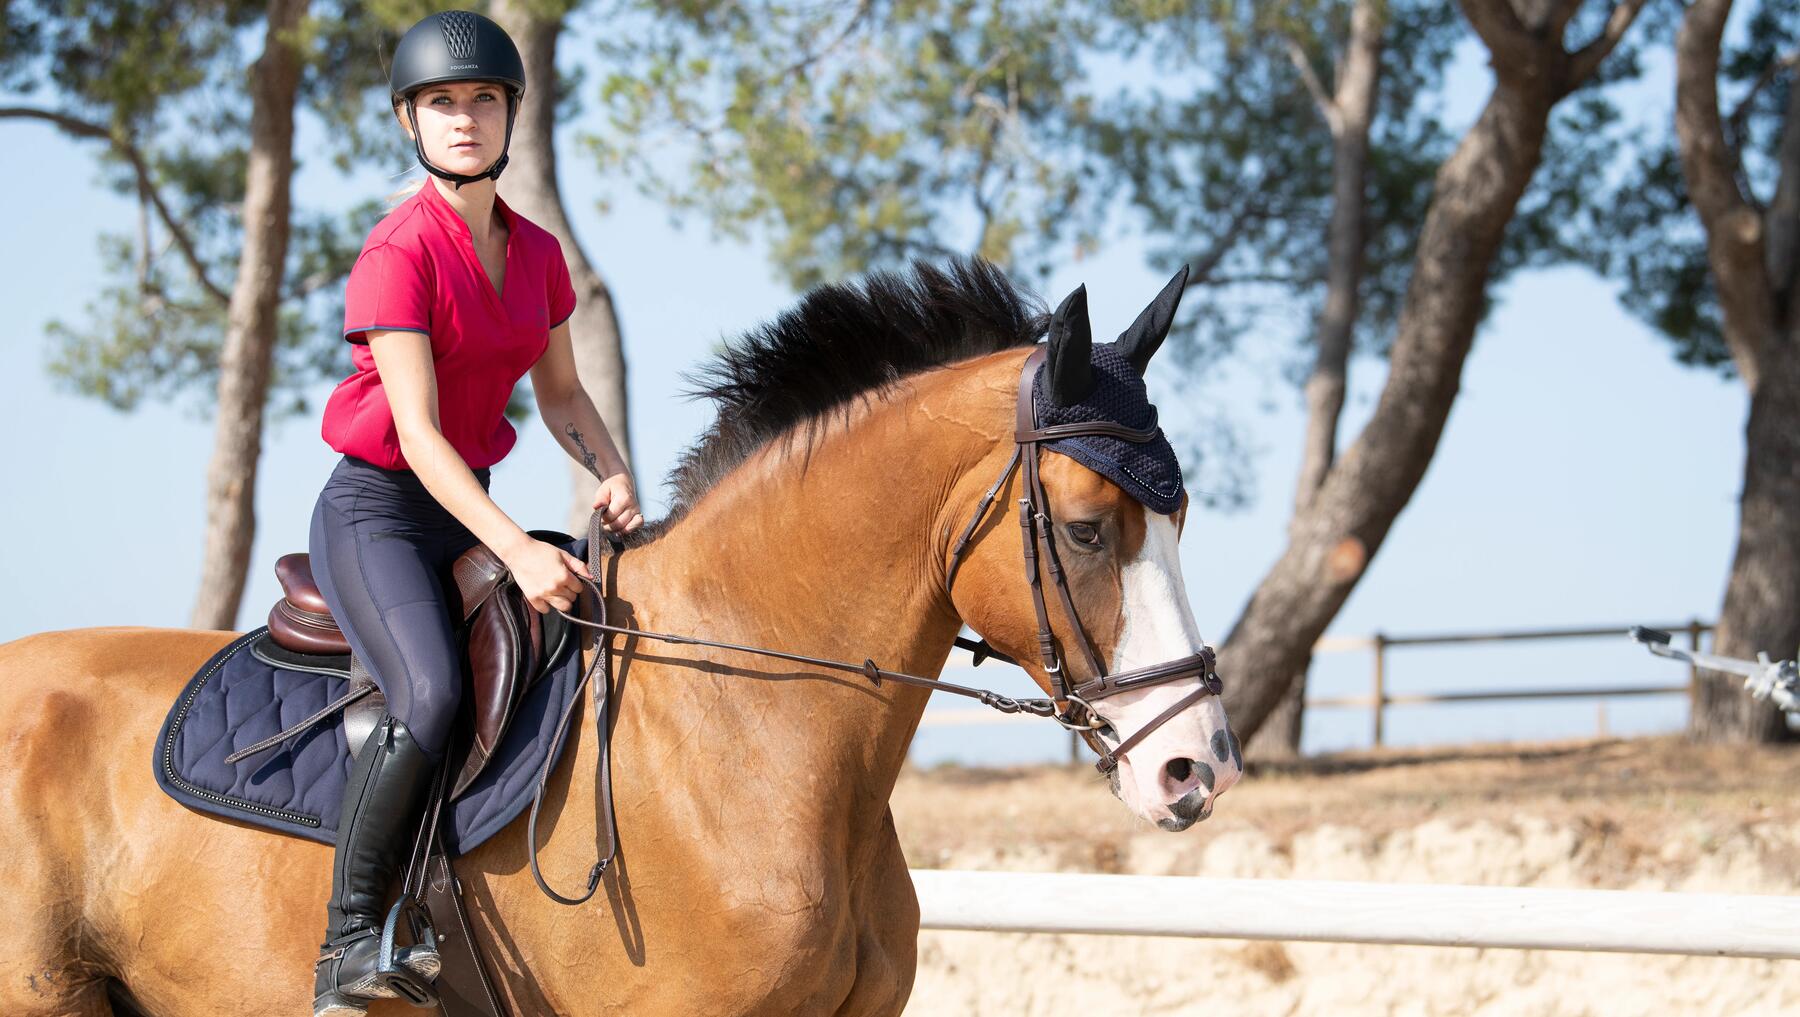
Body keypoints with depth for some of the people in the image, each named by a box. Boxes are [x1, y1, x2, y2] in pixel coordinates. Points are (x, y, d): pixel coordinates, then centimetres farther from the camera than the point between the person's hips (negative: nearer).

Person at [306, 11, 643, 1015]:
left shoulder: (536, 252, 7)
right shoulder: (400, 251, -15)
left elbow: (563, 395, 17)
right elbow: (417, 432, -22)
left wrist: (614, 477, -4)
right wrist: (516, 551, -31)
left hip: (468, 510, 8)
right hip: (377, 508, -8)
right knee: (430, 695, -31)